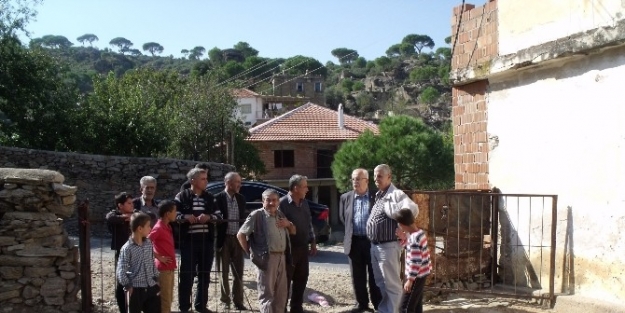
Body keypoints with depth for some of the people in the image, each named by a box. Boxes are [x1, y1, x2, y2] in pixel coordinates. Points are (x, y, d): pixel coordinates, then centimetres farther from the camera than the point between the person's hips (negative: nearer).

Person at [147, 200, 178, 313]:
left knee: (169, 298, 15)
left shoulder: (167, 227, 11)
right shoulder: (158, 228, -17)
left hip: (169, 267, 9)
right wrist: (159, 257, -18)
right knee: (165, 298, -2)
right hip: (163, 268, -9)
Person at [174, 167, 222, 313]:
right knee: (187, 275, -1)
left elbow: (219, 215, 8)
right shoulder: (182, 196, -1)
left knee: (204, 275, 12)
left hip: (207, 241, 4)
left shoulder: (209, 197, 10)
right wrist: (185, 217, -21)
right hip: (188, 241, -4)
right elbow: (174, 215, -3)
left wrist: (209, 217, -11)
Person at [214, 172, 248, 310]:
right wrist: (216, 240, -11)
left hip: (237, 238, 4)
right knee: (224, 272, 7)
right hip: (224, 239, -4)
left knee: (238, 272, 6)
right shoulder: (218, 198, -8)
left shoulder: (241, 198, 8)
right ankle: (225, 300, 18)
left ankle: (238, 300, 15)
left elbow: (243, 218, 12)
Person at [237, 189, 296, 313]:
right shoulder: (257, 215, -5)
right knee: (266, 293, -3)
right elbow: (240, 234, -6)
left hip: (282, 257, 7)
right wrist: (250, 252, -5)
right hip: (267, 258, -7)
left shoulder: (280, 215, 15)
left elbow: (293, 232, 24)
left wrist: (288, 224, 2)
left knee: (281, 293, 15)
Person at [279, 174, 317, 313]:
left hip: (303, 247, 7)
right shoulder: (283, 203, -15)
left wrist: (312, 242, 15)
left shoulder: (304, 203, 9)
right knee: (285, 280, 3)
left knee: (301, 279, 13)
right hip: (288, 248, -7)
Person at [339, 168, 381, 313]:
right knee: (357, 276, 9)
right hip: (354, 242, 3)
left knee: (374, 275, 5)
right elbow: (342, 217, 18)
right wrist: (350, 230, 12)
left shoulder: (376, 197, -3)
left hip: (372, 241, -3)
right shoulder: (345, 197, 7)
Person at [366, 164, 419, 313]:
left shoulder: (396, 194, -14)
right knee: (380, 283, 18)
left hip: (388, 246, -9)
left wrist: (402, 229, -21)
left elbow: (413, 209, -31)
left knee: (391, 284, 1)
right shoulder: (377, 195, 14)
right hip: (374, 246, 9)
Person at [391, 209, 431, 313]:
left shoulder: (413, 239, -25)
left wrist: (410, 280, -20)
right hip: (421, 275, 10)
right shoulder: (420, 233, 4)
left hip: (416, 277, -10)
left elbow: (415, 262, -25)